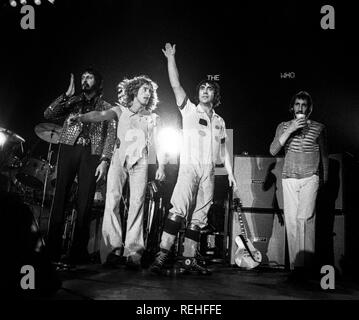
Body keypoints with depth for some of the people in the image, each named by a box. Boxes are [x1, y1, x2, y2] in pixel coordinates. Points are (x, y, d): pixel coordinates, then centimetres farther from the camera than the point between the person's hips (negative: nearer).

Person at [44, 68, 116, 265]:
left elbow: (110, 136, 6)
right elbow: (48, 114, 7)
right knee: (60, 196, -6)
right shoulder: (72, 101, 21)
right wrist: (67, 95, 1)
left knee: (85, 202, -7)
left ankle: (78, 252, -2)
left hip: (92, 153, -1)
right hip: (68, 148, 1)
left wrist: (105, 160, -7)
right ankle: (53, 249, -1)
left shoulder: (106, 108, 17)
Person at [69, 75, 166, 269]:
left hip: (140, 163, 1)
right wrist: (81, 118, -22)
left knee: (137, 203, -12)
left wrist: (161, 166, -1)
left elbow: (157, 144, 13)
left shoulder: (153, 118, 20)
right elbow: (102, 115, -3)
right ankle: (112, 249, -13)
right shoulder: (121, 111, 16)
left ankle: (133, 252, -12)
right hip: (119, 159, 0)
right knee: (112, 201, -15)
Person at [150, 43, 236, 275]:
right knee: (179, 208, -22)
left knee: (199, 216, 1)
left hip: (209, 171, 4)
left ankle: (189, 260, 4)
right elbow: (176, 85, 2)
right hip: (189, 167, -4)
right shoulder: (189, 110, 11)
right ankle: (163, 253, -22)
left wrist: (230, 172, 13)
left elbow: (223, 150, 21)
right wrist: (171, 58, 0)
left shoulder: (220, 121, 21)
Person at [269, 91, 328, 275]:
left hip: (310, 178, -2)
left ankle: (305, 262, -9)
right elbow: (273, 151, -7)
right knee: (291, 220, 1)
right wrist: (290, 130, -13)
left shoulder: (318, 128, 5)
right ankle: (294, 263, 9)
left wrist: (324, 177, 19)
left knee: (305, 217, -16)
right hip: (289, 178, 2)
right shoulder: (284, 126, 6)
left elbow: (324, 155, 15)